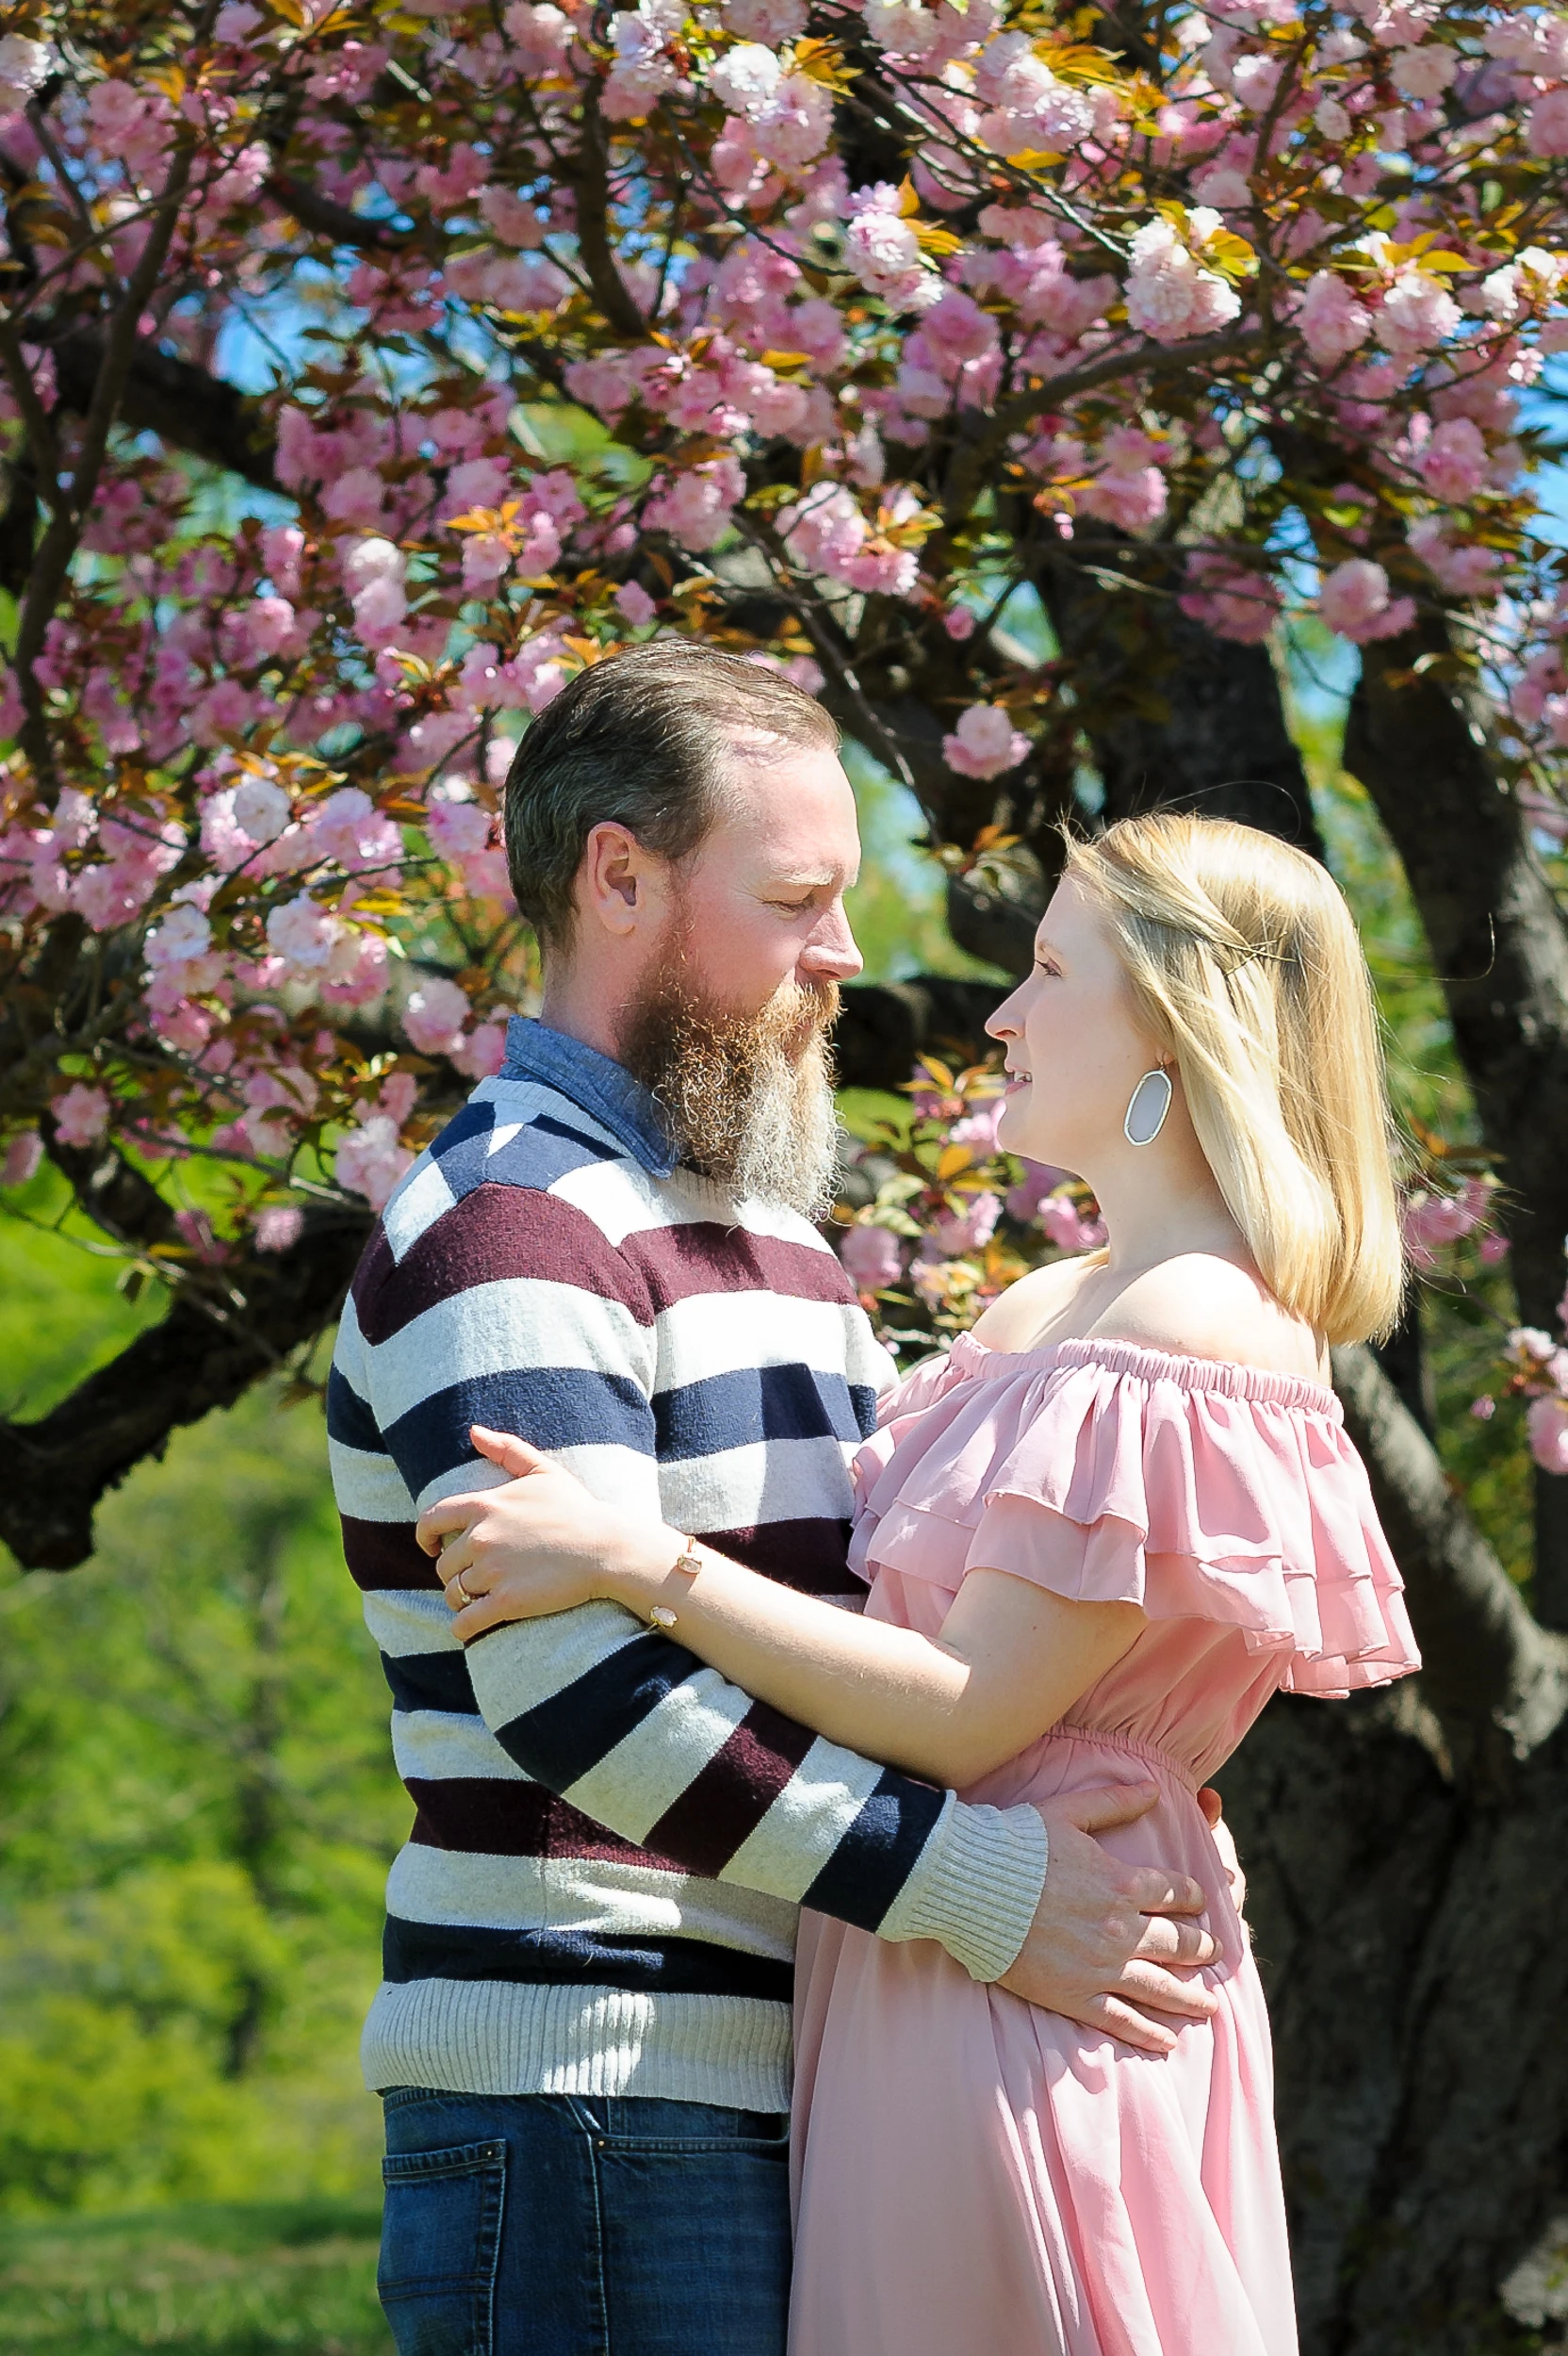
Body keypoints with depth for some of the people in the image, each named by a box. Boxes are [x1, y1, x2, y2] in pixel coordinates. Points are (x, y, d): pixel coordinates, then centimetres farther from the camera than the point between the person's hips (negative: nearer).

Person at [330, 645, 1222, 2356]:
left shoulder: (768, 1230, 20)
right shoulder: (508, 1224, -12)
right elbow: (577, 1683, -22)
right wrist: (975, 1890, -22)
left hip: (776, 2094, 9)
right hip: (584, 2105, -9)